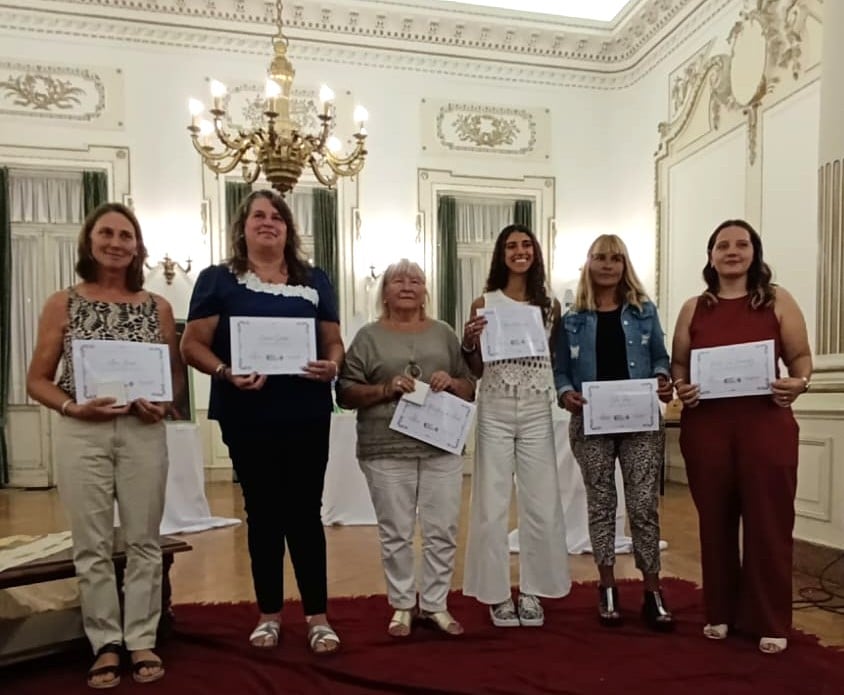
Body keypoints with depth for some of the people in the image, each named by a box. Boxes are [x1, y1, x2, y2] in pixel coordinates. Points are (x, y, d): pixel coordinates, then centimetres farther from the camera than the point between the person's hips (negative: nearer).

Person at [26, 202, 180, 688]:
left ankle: (142, 640, 21)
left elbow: (177, 373, 10)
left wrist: (163, 404, -10)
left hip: (143, 432, 1)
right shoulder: (63, 304, 3)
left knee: (144, 541, 7)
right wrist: (72, 407, -13)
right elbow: (38, 380, 4)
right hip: (83, 434, 0)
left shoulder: (158, 307, 5)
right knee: (93, 545, 7)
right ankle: (106, 644, 22)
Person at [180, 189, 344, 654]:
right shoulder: (218, 279, 3)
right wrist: (225, 373, -20)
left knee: (305, 512, 6)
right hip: (248, 418, -1)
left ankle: (317, 616, 19)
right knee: (263, 512, 10)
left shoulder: (314, 280, 11)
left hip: (307, 415, 1)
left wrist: (332, 366, -11)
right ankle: (269, 614, 27)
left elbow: (334, 341, 12)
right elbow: (192, 345, -2)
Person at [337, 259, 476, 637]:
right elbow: (345, 393, 0)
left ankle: (436, 604, 23)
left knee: (442, 531, 7)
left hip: (442, 448, 2)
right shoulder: (369, 336, 5)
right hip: (387, 452, -2)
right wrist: (386, 389, -15)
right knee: (396, 534, 6)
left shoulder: (444, 333, 11)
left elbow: (471, 389, 13)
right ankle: (402, 606, 23)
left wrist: (452, 383, -8)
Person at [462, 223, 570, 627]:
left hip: (537, 412, 2)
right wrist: (468, 342, -15)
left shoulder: (550, 306, 7)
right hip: (495, 411, -2)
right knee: (492, 505, 2)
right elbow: (475, 371, 2)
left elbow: (559, 361, 14)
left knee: (541, 505, 6)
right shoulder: (484, 304, 1)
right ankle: (497, 594, 18)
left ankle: (532, 591, 23)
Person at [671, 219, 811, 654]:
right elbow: (678, 363, 12)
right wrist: (680, 387, -8)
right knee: (715, 520, 8)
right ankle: (720, 613, 23)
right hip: (705, 426, 2)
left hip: (766, 424, -1)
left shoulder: (777, 301, 6)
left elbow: (801, 357, 5)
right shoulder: (694, 308, 10)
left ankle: (770, 622, 16)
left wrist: (798, 383, -15)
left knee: (768, 521, 2)